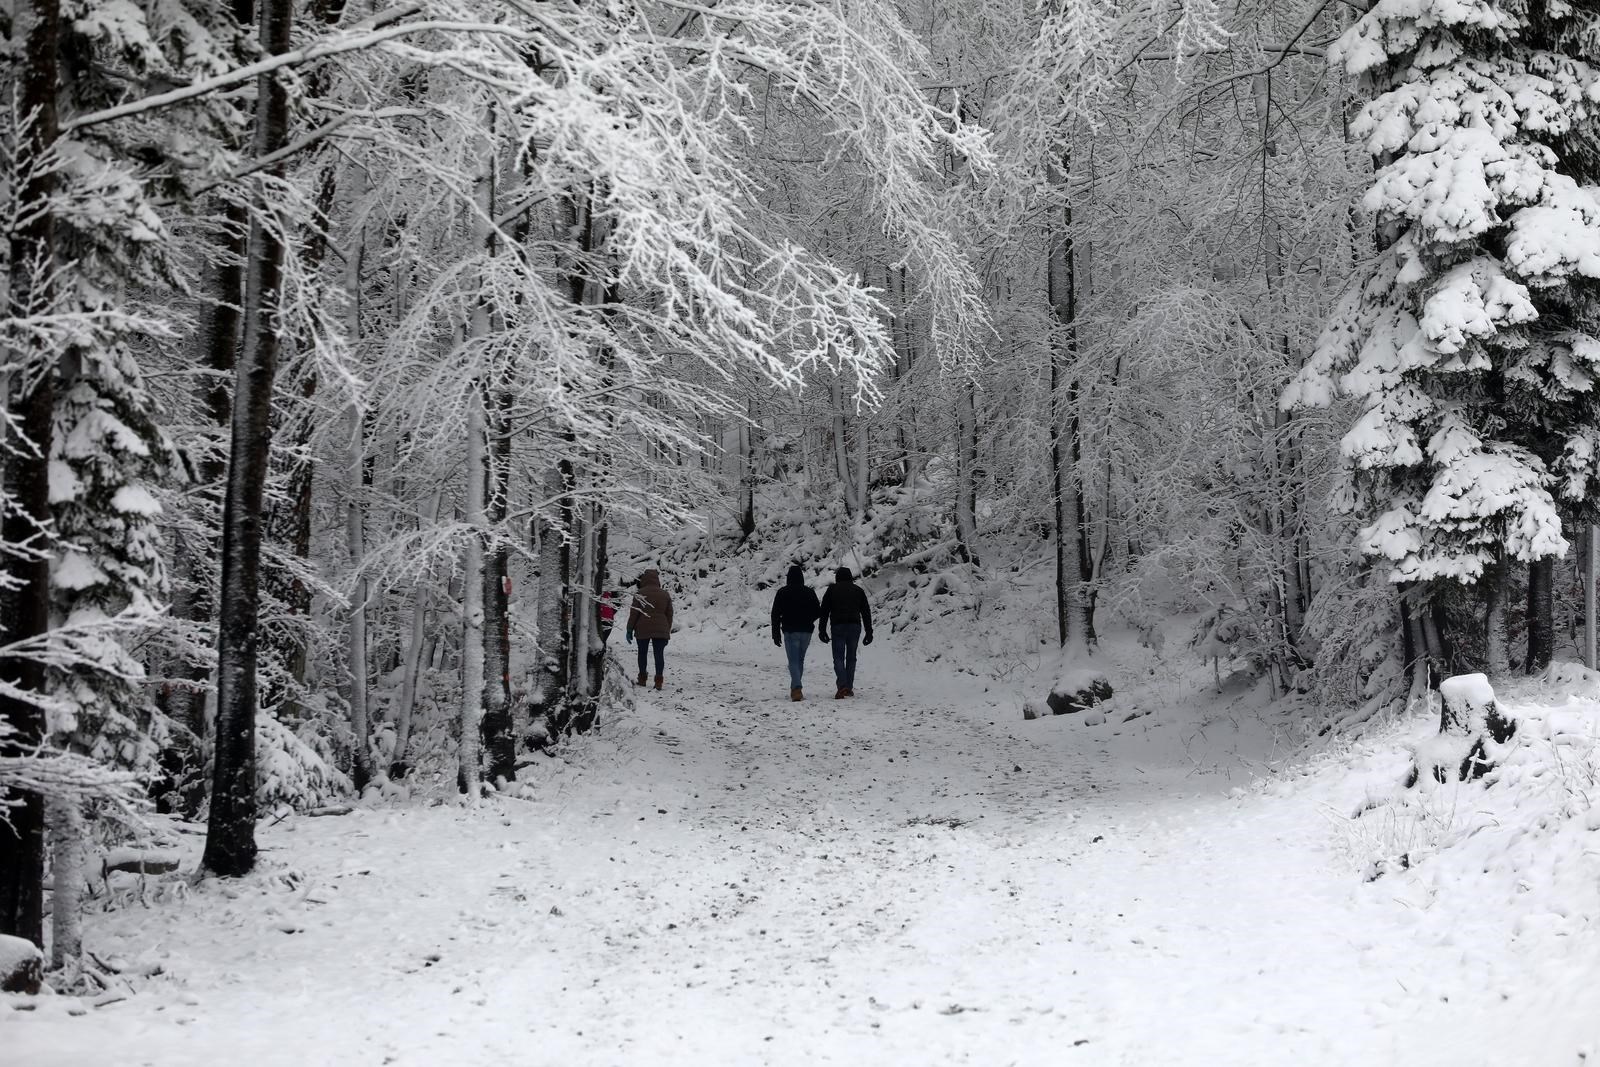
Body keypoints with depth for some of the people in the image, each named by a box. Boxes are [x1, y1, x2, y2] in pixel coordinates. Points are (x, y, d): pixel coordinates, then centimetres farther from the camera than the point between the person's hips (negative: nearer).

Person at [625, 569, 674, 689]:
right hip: (661, 630, 2)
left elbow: (633, 614, -6)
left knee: (642, 653, 13)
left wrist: (629, 630, 1)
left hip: (643, 629, -2)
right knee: (659, 654, 2)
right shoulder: (665, 594, 7)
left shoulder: (640, 594, -6)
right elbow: (669, 615, 12)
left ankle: (642, 678, 15)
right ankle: (659, 681, -5)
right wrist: (668, 631, 19)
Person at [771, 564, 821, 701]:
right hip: (806, 631, 3)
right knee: (800, 660, 16)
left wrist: (776, 634, 2)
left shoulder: (782, 592, -4)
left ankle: (797, 688, -24)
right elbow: (817, 612, 8)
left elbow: (775, 614, -4)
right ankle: (795, 689, 22)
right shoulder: (809, 592, 3)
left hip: (790, 631, -3)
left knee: (793, 661, -5)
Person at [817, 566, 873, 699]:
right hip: (855, 626, 2)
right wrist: (869, 632, 14)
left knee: (838, 658, -2)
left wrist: (822, 630, 7)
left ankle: (843, 686, -21)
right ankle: (849, 688, 10)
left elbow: (824, 611, 4)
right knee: (851, 657, 12)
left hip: (838, 627, -2)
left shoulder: (832, 590, 8)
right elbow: (866, 612, 12)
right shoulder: (858, 590, 14)